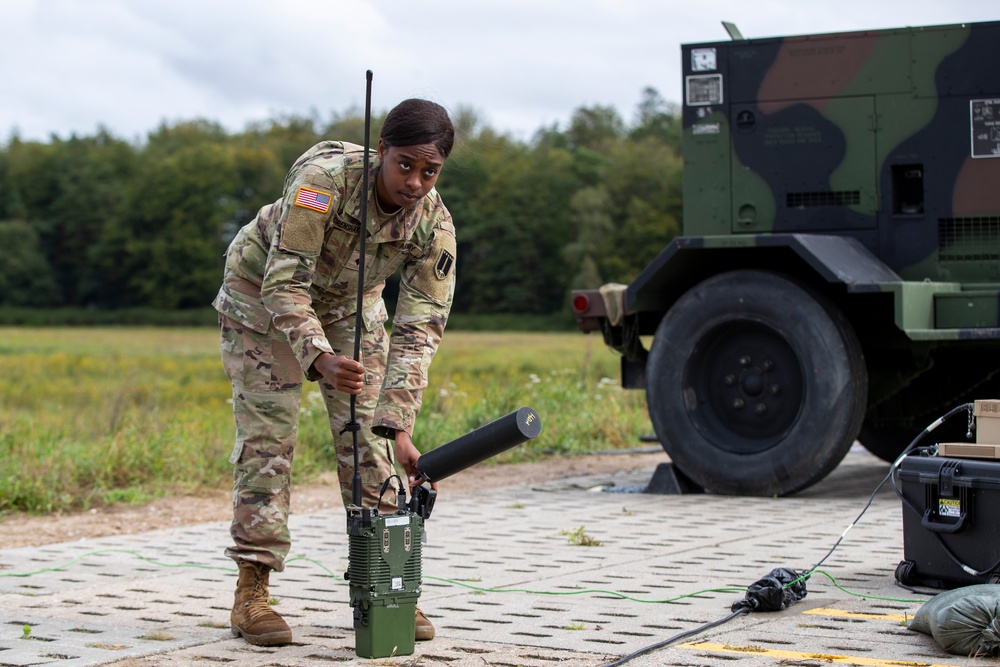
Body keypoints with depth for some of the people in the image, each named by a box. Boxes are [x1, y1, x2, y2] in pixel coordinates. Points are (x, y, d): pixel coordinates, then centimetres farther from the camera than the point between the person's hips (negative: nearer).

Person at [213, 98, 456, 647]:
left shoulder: (435, 226, -24)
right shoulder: (325, 179, -37)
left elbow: (420, 328, -24)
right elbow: (284, 284, -37)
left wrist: (398, 428, -33)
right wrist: (321, 358, -53)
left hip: (350, 304, 4)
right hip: (262, 293, -4)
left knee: (369, 440, -4)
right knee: (267, 436, -11)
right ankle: (252, 591, -6)